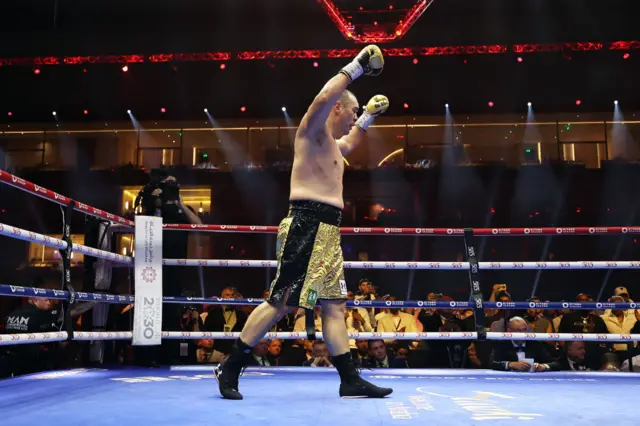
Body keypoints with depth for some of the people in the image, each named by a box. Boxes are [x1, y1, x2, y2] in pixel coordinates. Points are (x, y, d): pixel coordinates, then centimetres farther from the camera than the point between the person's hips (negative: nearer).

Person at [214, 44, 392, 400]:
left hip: (328, 230, 10)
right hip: (308, 226, -10)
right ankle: (230, 368, 1)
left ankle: (350, 380, 8)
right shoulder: (312, 130, -4)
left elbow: (351, 142, 50)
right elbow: (323, 98, -26)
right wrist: (356, 67, -18)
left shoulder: (332, 144, 24)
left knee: (335, 305, 6)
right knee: (280, 303, -9)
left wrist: (369, 116, 41)